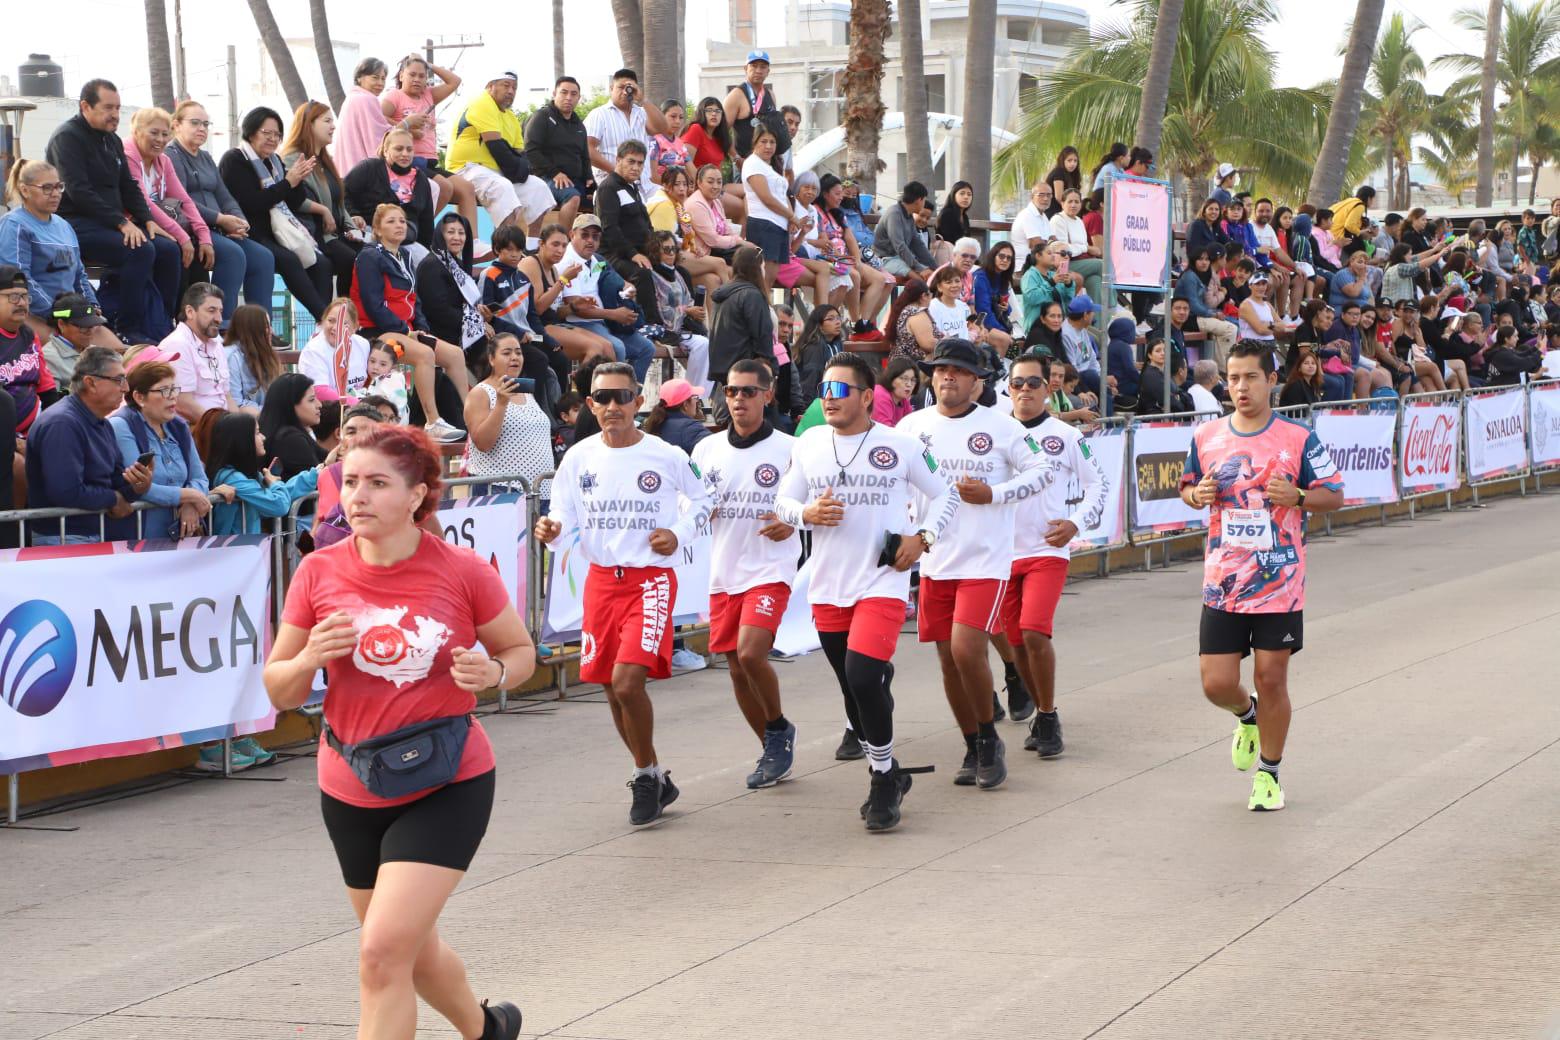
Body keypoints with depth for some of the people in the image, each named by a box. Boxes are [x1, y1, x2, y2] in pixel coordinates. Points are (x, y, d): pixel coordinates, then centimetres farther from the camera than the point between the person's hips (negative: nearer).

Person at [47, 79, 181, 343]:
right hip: (77, 224, -9)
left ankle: (160, 327, -4)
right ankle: (128, 330, -22)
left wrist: (147, 220, 2)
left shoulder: (112, 141, 17)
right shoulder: (67, 137, -10)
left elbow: (128, 186, 21)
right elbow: (78, 192, -19)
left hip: (113, 224, 9)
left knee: (168, 250, -9)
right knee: (141, 250, -29)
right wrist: (121, 223, -23)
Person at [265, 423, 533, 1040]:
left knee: (383, 953, -18)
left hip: (446, 786, -4)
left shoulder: (463, 572, -11)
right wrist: (309, 659, -21)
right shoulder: (319, 573, -5)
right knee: (414, 952, 20)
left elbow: (521, 651, 4)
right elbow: (279, 691, 1)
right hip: (351, 791, 4)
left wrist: (493, 673, -18)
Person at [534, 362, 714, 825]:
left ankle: (647, 776, 2)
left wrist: (680, 533, -6)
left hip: (651, 579, -4)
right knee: (612, 688, 10)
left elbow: (704, 497, 10)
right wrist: (552, 529, -19)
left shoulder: (667, 457, -6)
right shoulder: (579, 457, 1)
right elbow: (564, 516, 4)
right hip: (601, 578, 4)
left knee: (627, 681, -19)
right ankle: (654, 779, 28)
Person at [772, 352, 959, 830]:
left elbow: (945, 494, 8)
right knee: (855, 689, 12)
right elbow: (783, 501, 12)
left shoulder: (901, 446, -3)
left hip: (883, 581, -4)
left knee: (862, 676, -20)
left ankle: (884, 778, -3)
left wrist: (922, 537, -6)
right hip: (828, 587, 4)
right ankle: (887, 774, 32)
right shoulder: (808, 444, 5)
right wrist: (808, 514, -10)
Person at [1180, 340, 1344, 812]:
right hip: (1223, 583, 2)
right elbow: (1188, 487, 18)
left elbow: (1334, 495, 1)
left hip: (1279, 583, -2)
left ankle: (1268, 774, 19)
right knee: (1216, 684, -1)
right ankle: (1247, 715, 35)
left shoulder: (1299, 439, -4)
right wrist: (1197, 495, -6)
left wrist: (1297, 497, -19)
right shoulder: (1206, 437, 4)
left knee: (1272, 680, 1)